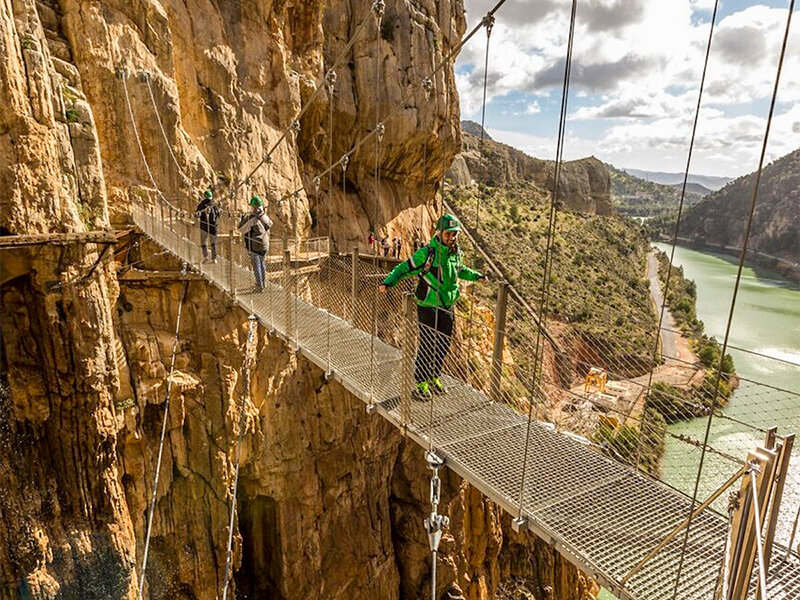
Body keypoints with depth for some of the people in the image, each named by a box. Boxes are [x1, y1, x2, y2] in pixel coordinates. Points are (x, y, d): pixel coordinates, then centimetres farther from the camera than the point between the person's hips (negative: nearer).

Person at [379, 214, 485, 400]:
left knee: (443, 346, 14)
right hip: (428, 308, -6)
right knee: (427, 347, -2)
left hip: (447, 308, 6)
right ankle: (421, 383, 14)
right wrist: (388, 282, -27)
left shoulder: (456, 254, 5)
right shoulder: (427, 253, -16)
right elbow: (405, 268, -14)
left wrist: (477, 275, 32)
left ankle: (435, 378, 32)